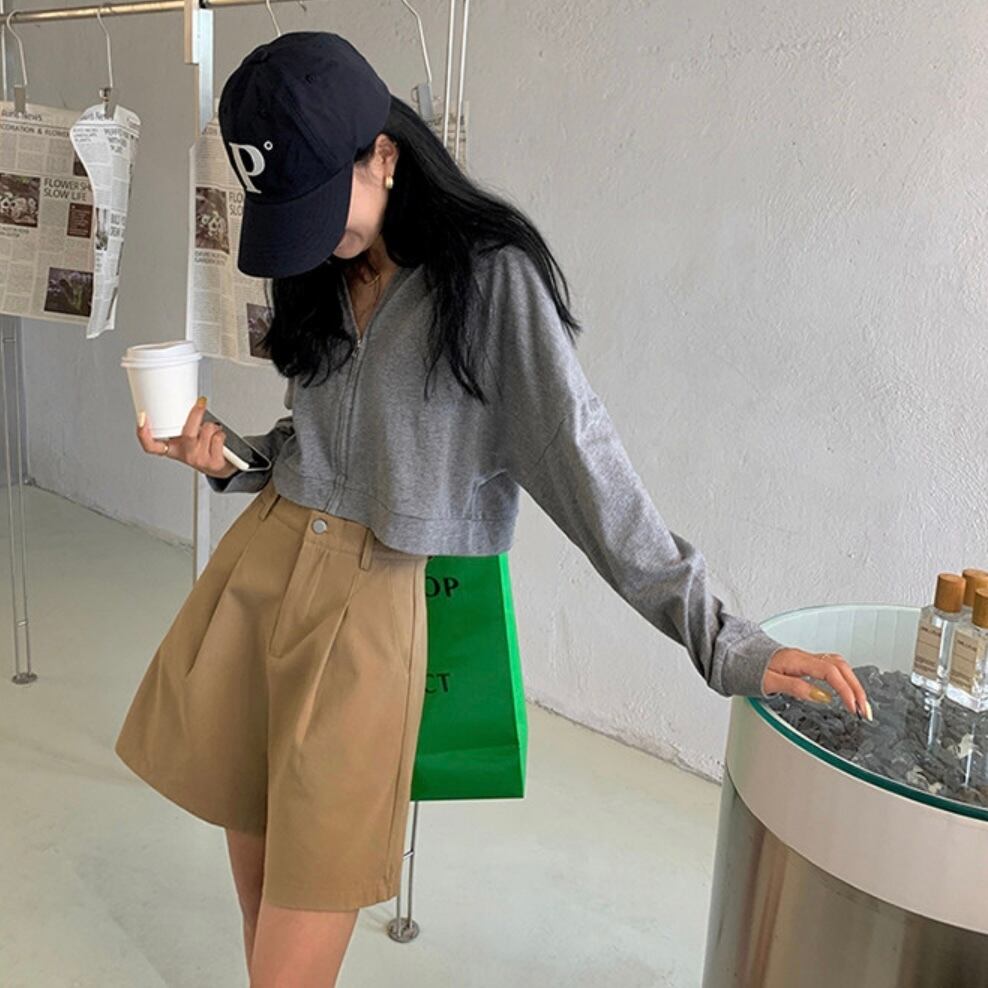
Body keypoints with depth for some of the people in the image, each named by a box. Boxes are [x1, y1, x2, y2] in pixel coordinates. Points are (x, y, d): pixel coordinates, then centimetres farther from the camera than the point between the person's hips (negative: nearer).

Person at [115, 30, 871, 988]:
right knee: (255, 869, 13)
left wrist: (724, 644, -18)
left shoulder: (489, 277, -11)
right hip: (257, 564, 6)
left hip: (375, 597, -6)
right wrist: (229, 458, 0)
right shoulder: (320, 276, 11)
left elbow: (582, 461, -14)